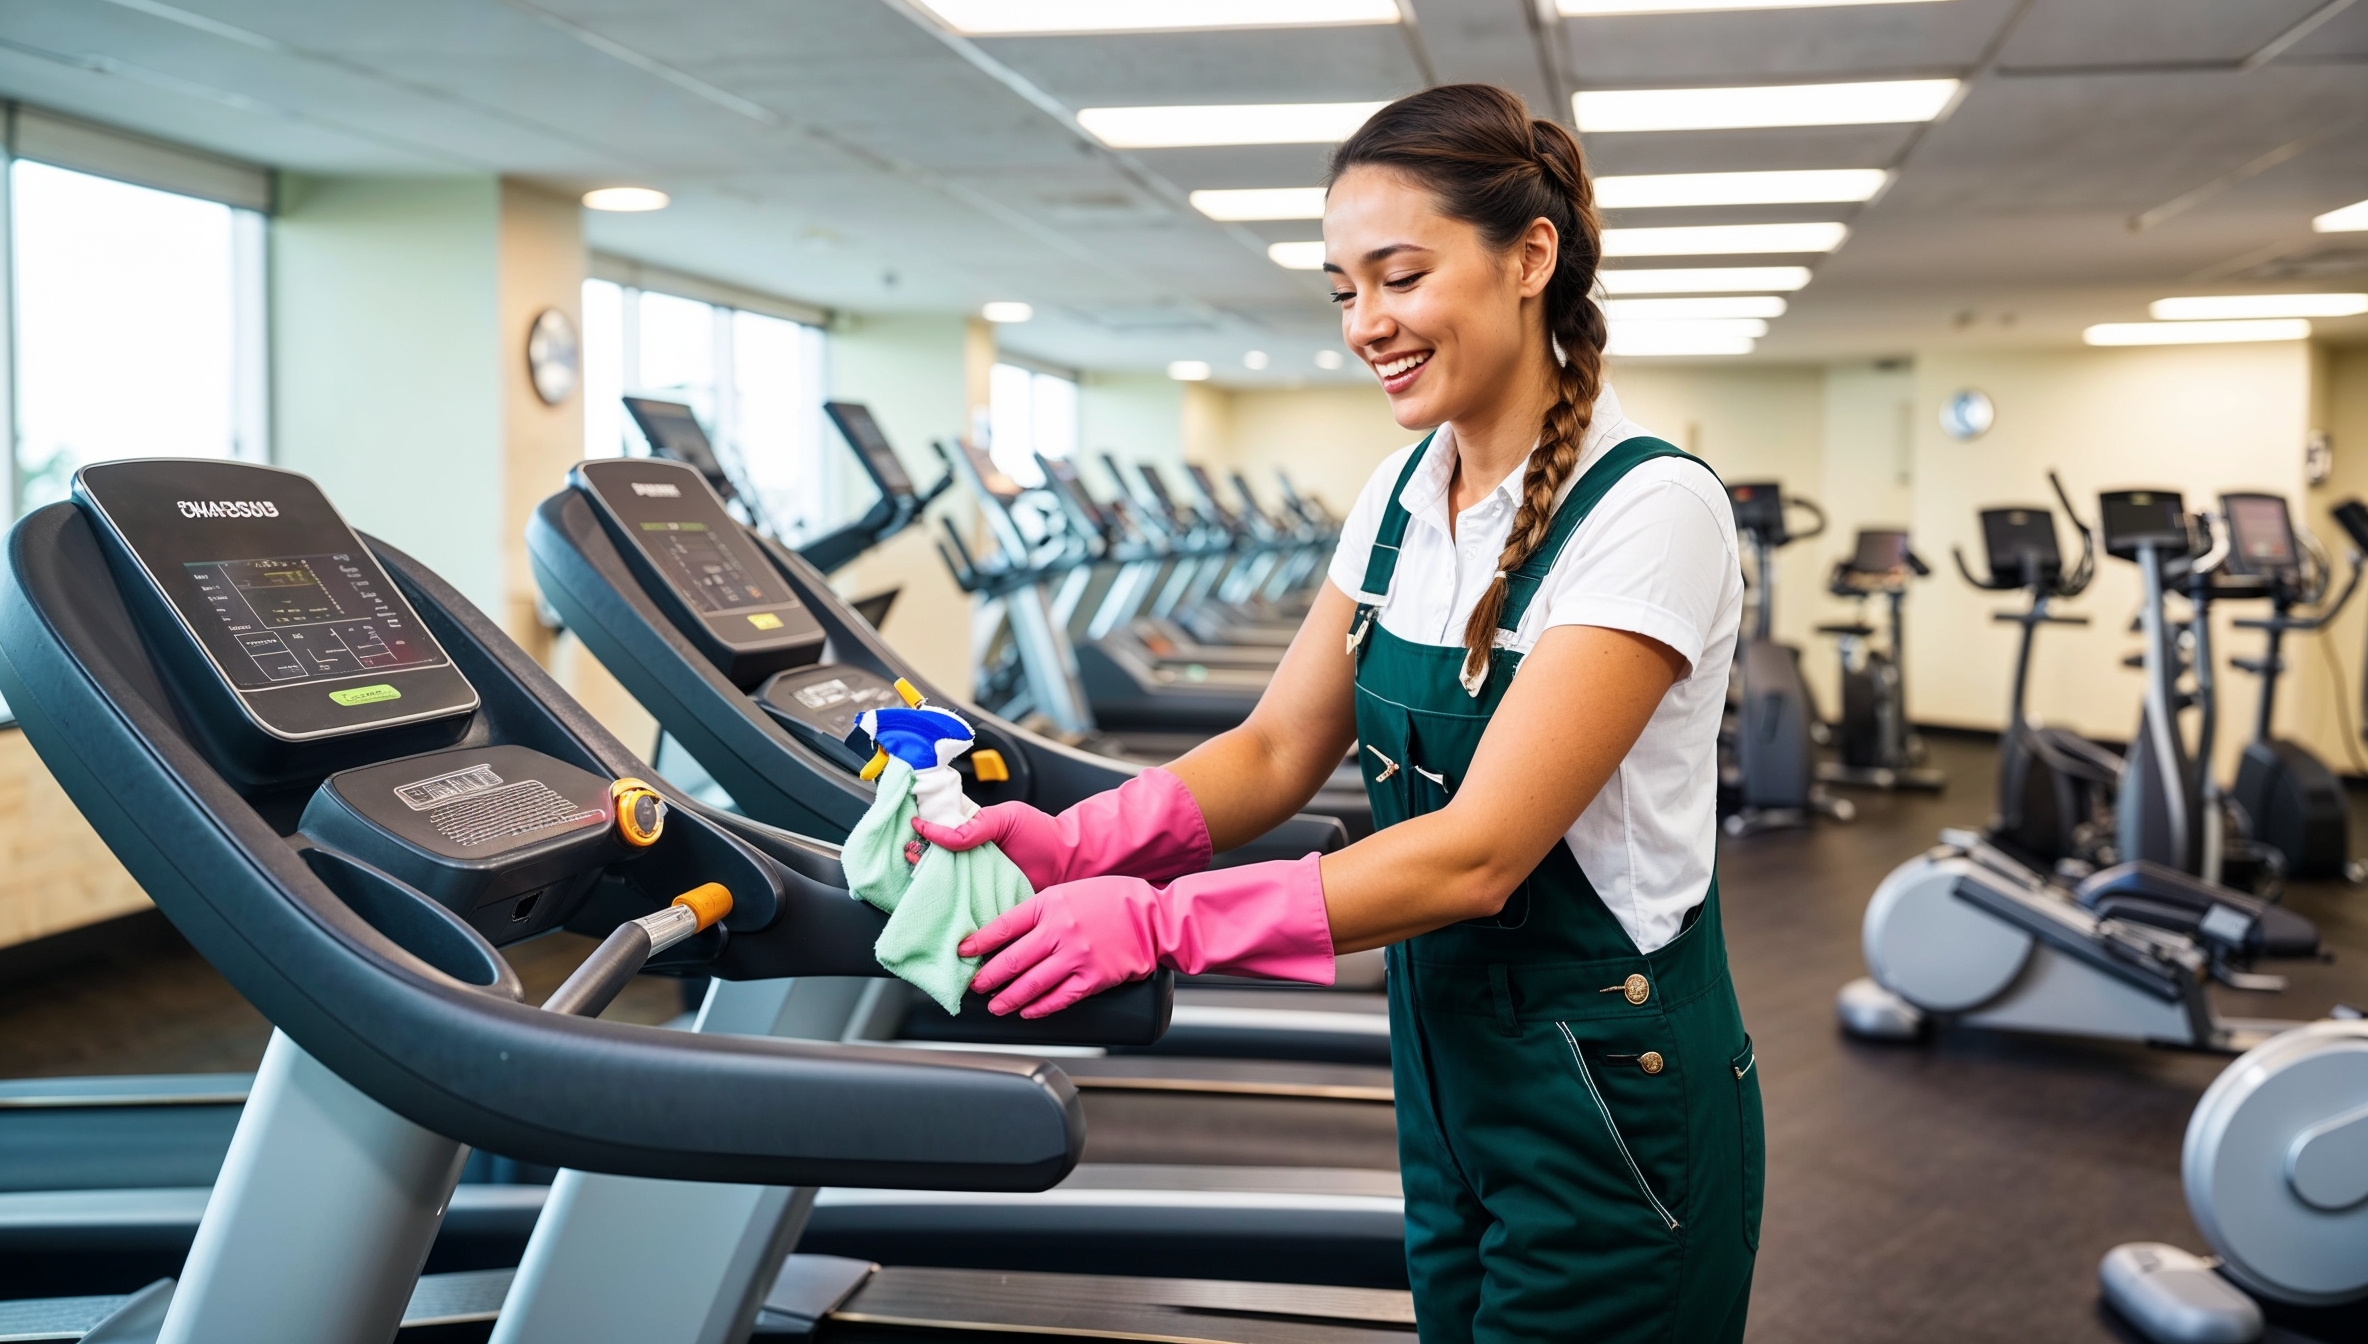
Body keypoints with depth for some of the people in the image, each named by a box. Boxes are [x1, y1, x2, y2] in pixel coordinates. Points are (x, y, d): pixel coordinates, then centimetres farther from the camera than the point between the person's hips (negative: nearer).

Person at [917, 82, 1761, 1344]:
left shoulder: (1648, 508, -20)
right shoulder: (1401, 495, 3)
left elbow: (1478, 850, -25)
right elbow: (1276, 751, 3)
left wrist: (1160, 921, -28)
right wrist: (1073, 844, -13)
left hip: (1610, 1099, -7)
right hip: (1447, 1073, 7)